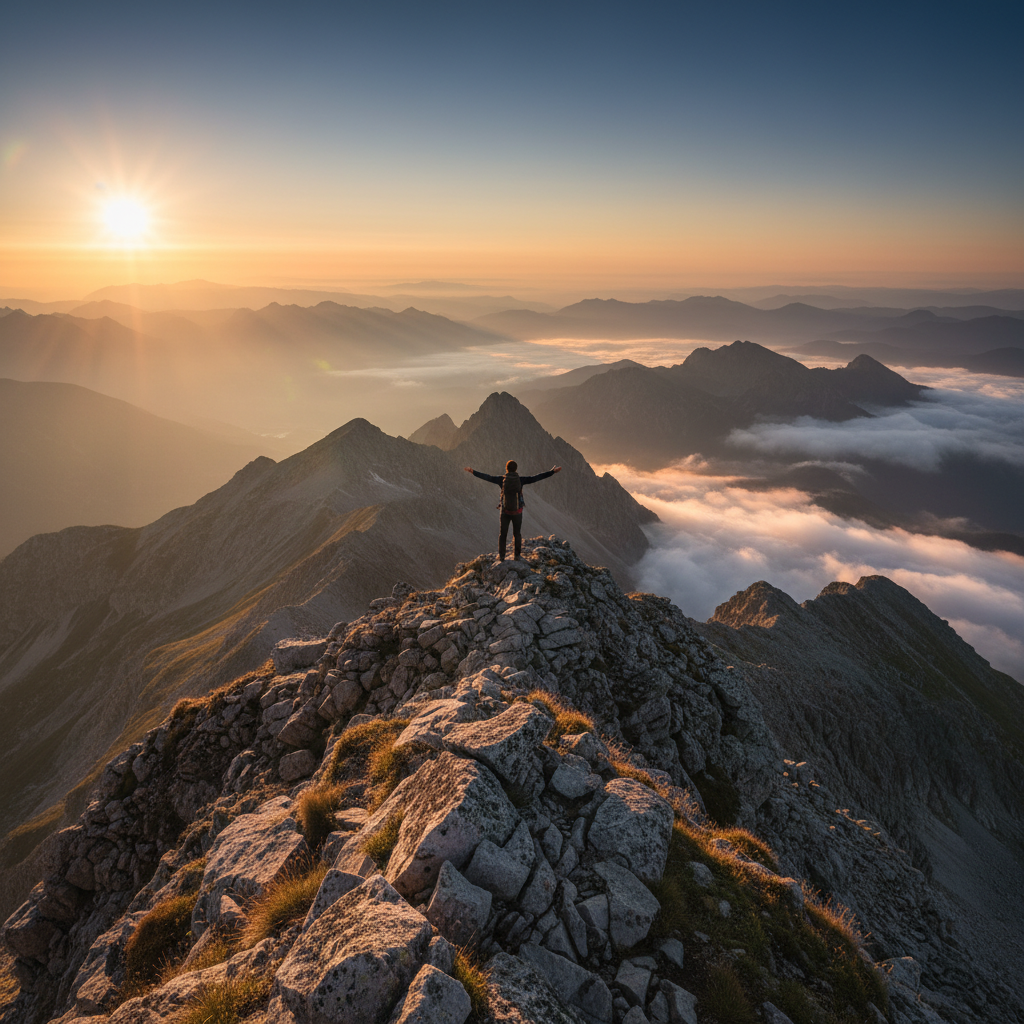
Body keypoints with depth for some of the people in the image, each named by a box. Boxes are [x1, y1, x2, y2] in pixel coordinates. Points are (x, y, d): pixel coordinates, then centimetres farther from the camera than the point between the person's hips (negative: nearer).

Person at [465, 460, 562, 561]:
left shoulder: (502, 480, -10)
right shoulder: (520, 480, -11)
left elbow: (487, 477, -2)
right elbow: (536, 478, -10)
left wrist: (473, 472, 9)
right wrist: (552, 472, -5)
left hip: (505, 511, 0)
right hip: (517, 512, 0)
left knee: (503, 534, 15)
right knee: (517, 534, 17)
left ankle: (501, 556, 13)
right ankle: (517, 556, 17)